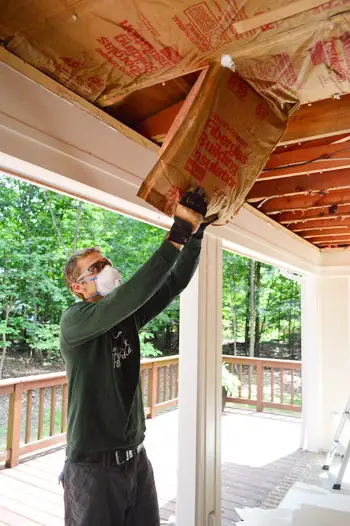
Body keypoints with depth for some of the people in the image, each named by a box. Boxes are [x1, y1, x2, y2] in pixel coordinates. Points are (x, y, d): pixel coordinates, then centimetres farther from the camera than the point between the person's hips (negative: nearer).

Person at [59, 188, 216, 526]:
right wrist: (177, 236, -34)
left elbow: (175, 283, -3)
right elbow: (129, 295, -32)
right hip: (93, 467, -6)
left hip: (136, 459, 6)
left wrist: (196, 232, -15)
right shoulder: (74, 320, -15)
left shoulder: (128, 316, 3)